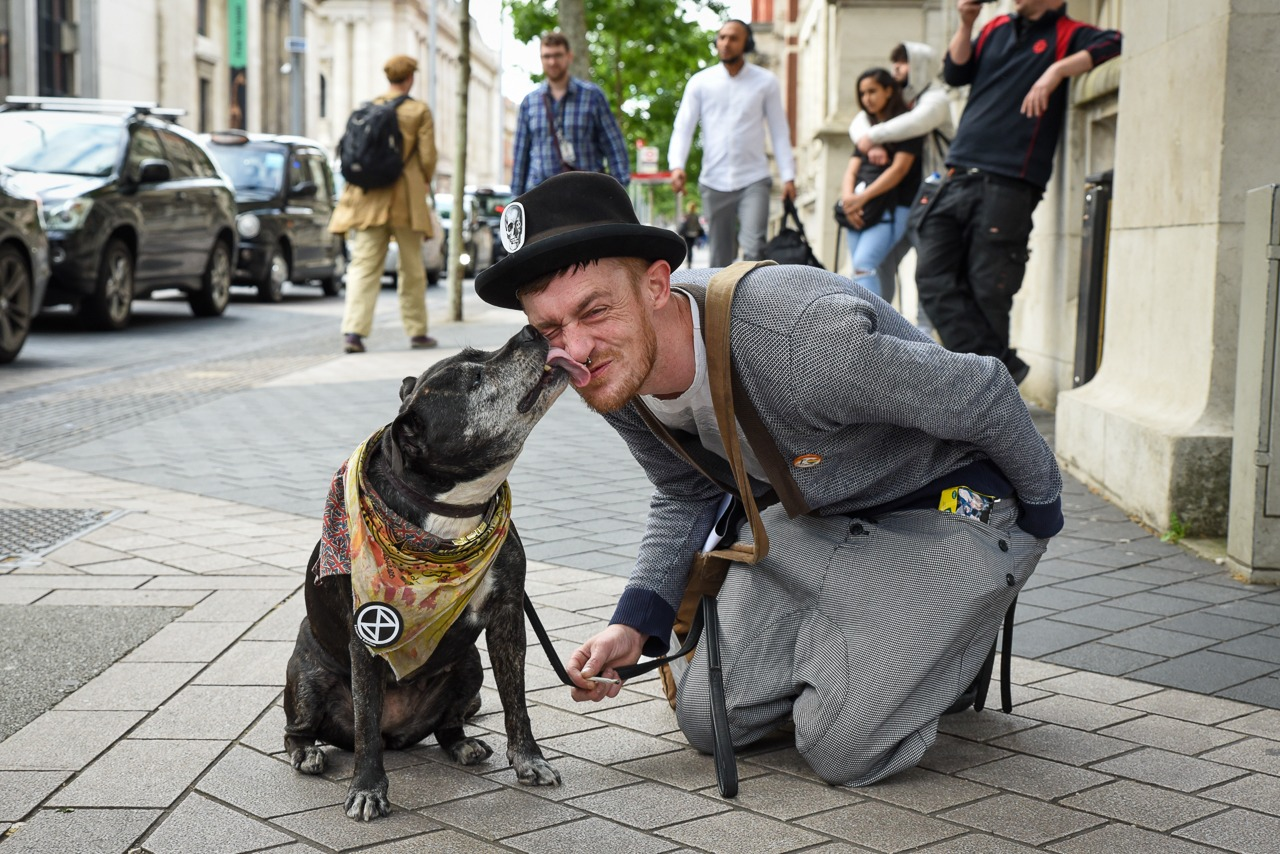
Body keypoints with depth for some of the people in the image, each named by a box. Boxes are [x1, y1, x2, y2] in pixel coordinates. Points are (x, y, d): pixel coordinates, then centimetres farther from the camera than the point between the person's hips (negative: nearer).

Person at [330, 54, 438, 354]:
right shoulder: (419, 111, -3)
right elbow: (427, 157, -4)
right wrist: (423, 185, 14)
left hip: (368, 198, 2)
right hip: (406, 200, -2)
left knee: (363, 266, 0)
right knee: (412, 268, 10)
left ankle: (354, 330, -13)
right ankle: (417, 332, 19)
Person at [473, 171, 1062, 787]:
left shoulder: (800, 340, -40)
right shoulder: (615, 375, -15)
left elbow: (983, 396, -23)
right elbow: (687, 496, 6)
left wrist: (1040, 512, -5)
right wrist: (636, 622, -8)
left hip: (951, 506, -6)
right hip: (818, 515, 7)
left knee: (841, 750, -15)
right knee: (710, 720, 3)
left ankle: (957, 648, 15)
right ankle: (842, 646, 29)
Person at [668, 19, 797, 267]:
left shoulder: (766, 83, 4)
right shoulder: (700, 82, 6)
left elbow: (780, 131, 5)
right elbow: (683, 127, 1)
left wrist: (788, 176, -3)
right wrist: (677, 165, -15)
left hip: (754, 181, -2)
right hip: (714, 182, 2)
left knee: (754, 248, -20)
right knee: (720, 258, 8)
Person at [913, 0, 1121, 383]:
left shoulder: (1067, 35, 4)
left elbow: (1114, 43, -14)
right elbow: (956, 74, 12)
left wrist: (1058, 69, -23)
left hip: (1008, 185, -6)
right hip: (958, 176, 6)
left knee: (988, 293, -5)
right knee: (933, 277, -4)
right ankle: (999, 365, -7)